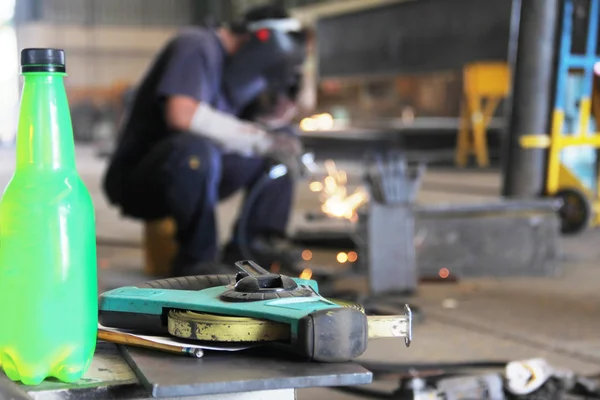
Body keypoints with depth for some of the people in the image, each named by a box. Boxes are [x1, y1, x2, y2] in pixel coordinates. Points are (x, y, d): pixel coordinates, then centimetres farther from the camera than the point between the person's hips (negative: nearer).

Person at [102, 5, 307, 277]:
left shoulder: (236, 64, 11)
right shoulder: (197, 46, -14)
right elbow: (181, 114, -31)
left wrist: (269, 122, -9)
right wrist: (260, 139, -27)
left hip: (193, 172, 9)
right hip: (138, 180, -9)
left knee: (282, 138, 6)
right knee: (194, 148, -39)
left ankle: (253, 244, -3)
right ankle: (197, 259, -21)